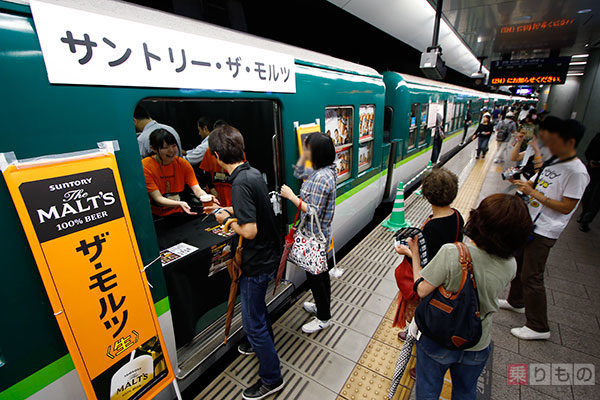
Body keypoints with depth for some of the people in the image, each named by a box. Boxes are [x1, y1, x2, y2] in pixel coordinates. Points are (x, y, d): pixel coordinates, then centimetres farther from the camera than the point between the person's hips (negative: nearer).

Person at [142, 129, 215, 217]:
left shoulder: (183, 163, 0)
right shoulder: (145, 166, -11)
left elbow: (196, 189, -9)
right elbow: (158, 198, -16)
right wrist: (179, 204, -36)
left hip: (177, 213, 3)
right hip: (155, 216, -3)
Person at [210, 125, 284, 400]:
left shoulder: (241, 183, -27)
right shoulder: (254, 173, 1)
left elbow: (250, 231, -29)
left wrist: (228, 220, -13)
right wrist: (235, 210, 12)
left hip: (257, 262, -9)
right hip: (267, 254, 9)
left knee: (252, 320, 10)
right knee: (257, 306, 31)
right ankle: (264, 344, 56)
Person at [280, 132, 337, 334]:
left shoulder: (322, 178, -28)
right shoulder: (319, 171, 2)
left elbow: (313, 212, -29)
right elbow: (299, 173, 19)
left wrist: (291, 196, -24)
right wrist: (304, 153, 6)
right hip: (317, 234, 10)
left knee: (315, 275, 8)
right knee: (320, 272, 25)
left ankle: (323, 318, 29)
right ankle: (322, 305, 47)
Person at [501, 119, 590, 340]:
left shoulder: (577, 172, -17)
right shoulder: (553, 162, 8)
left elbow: (566, 207, -19)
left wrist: (534, 194, -22)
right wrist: (519, 181, -4)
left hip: (543, 232, -9)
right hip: (528, 223, 9)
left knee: (531, 277, -2)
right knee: (517, 264, 22)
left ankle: (538, 328, 14)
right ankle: (516, 302, 43)